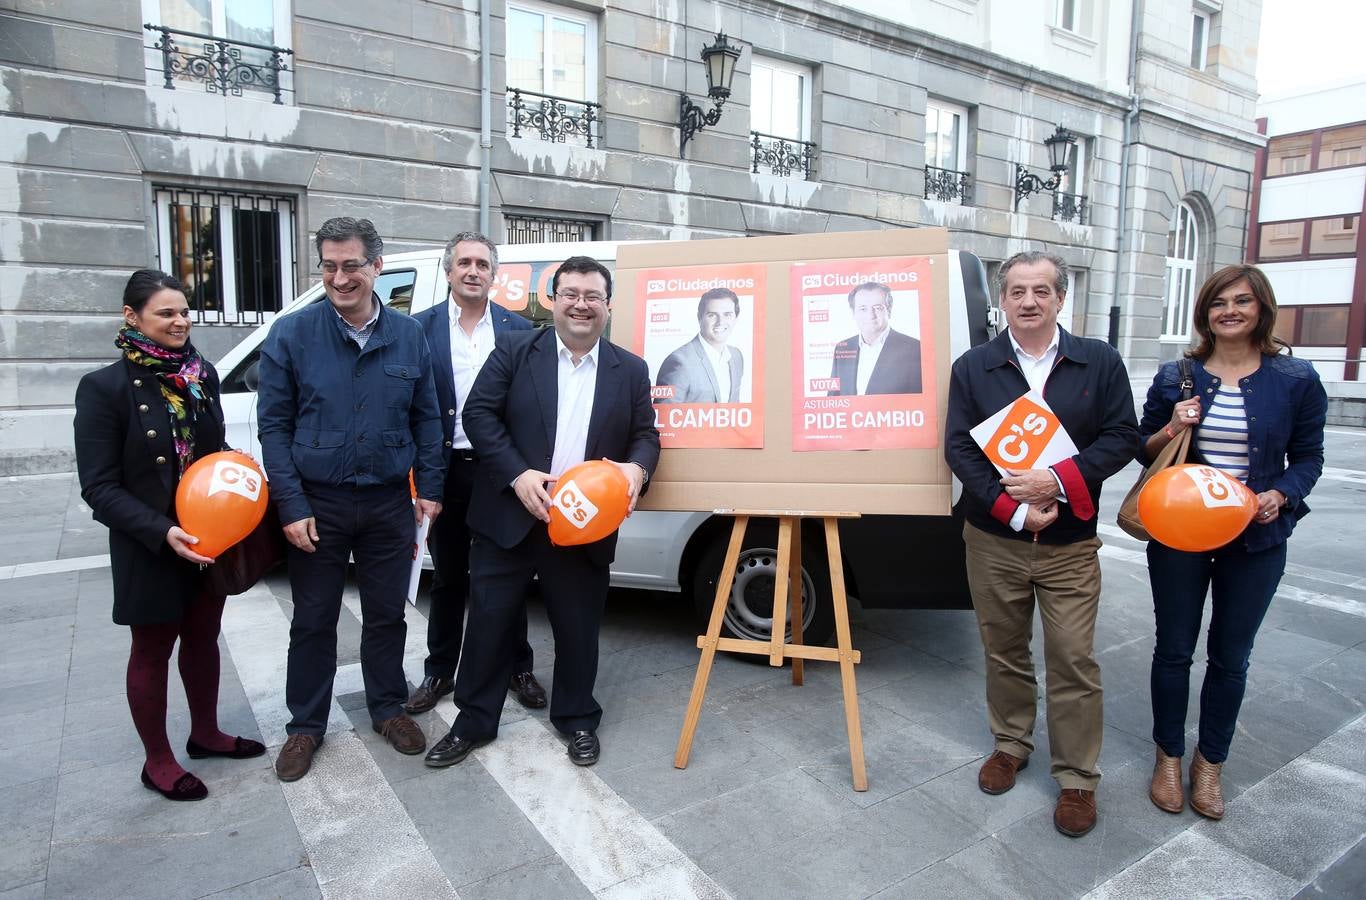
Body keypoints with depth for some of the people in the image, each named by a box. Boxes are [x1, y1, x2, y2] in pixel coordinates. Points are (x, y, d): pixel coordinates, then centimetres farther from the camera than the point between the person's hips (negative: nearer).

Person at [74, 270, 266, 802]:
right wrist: (162, 532, -25)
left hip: (210, 538, 5)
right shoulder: (104, 387, -14)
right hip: (149, 548, -5)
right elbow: (99, 486, -14)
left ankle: (205, 734, 39)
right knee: (152, 652, 12)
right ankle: (157, 761, 29)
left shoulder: (202, 375, 2)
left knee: (202, 639, 19)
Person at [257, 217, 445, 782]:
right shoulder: (291, 334, -6)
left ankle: (387, 708, 34)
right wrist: (292, 507, -11)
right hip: (317, 503, -1)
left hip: (389, 503, 2)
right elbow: (274, 426, -5)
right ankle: (306, 725, 30)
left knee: (386, 613, 14)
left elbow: (427, 418, 6)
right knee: (313, 621, 12)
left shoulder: (408, 336, 0)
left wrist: (429, 488, 1)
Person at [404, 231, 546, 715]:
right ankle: (439, 671, 30)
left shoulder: (519, 328, 1)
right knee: (448, 578, 14)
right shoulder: (421, 327, 0)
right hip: (447, 470, 0)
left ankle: (518, 668, 28)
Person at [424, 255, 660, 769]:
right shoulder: (515, 351, 0)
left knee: (578, 629, 13)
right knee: (489, 623, 9)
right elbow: (479, 414, -5)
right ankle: (474, 721, 29)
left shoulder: (630, 370, 7)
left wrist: (637, 468, -15)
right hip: (509, 519, -1)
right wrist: (518, 475, -17)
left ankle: (577, 719, 34)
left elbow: (646, 434, 8)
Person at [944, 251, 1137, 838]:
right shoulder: (972, 367, 0)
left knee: (1074, 662, 3)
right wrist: (1013, 509, -15)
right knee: (1004, 652, 15)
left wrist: (1058, 481, -18)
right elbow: (958, 447, -6)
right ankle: (1011, 745, 35)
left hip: (1070, 545, -1)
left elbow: (1122, 437, -3)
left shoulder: (1100, 362, 2)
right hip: (993, 540, 1)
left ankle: (1077, 779, 20)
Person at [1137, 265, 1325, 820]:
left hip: (1255, 539, 0)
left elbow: (1307, 458, 5)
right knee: (1174, 649, 9)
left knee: (1231, 657, 11)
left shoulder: (1296, 381, -1)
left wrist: (1280, 495, -14)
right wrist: (1170, 429, -14)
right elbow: (1144, 451, 6)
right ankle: (1169, 756, 27)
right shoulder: (1176, 377, 1)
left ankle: (1210, 762, 30)